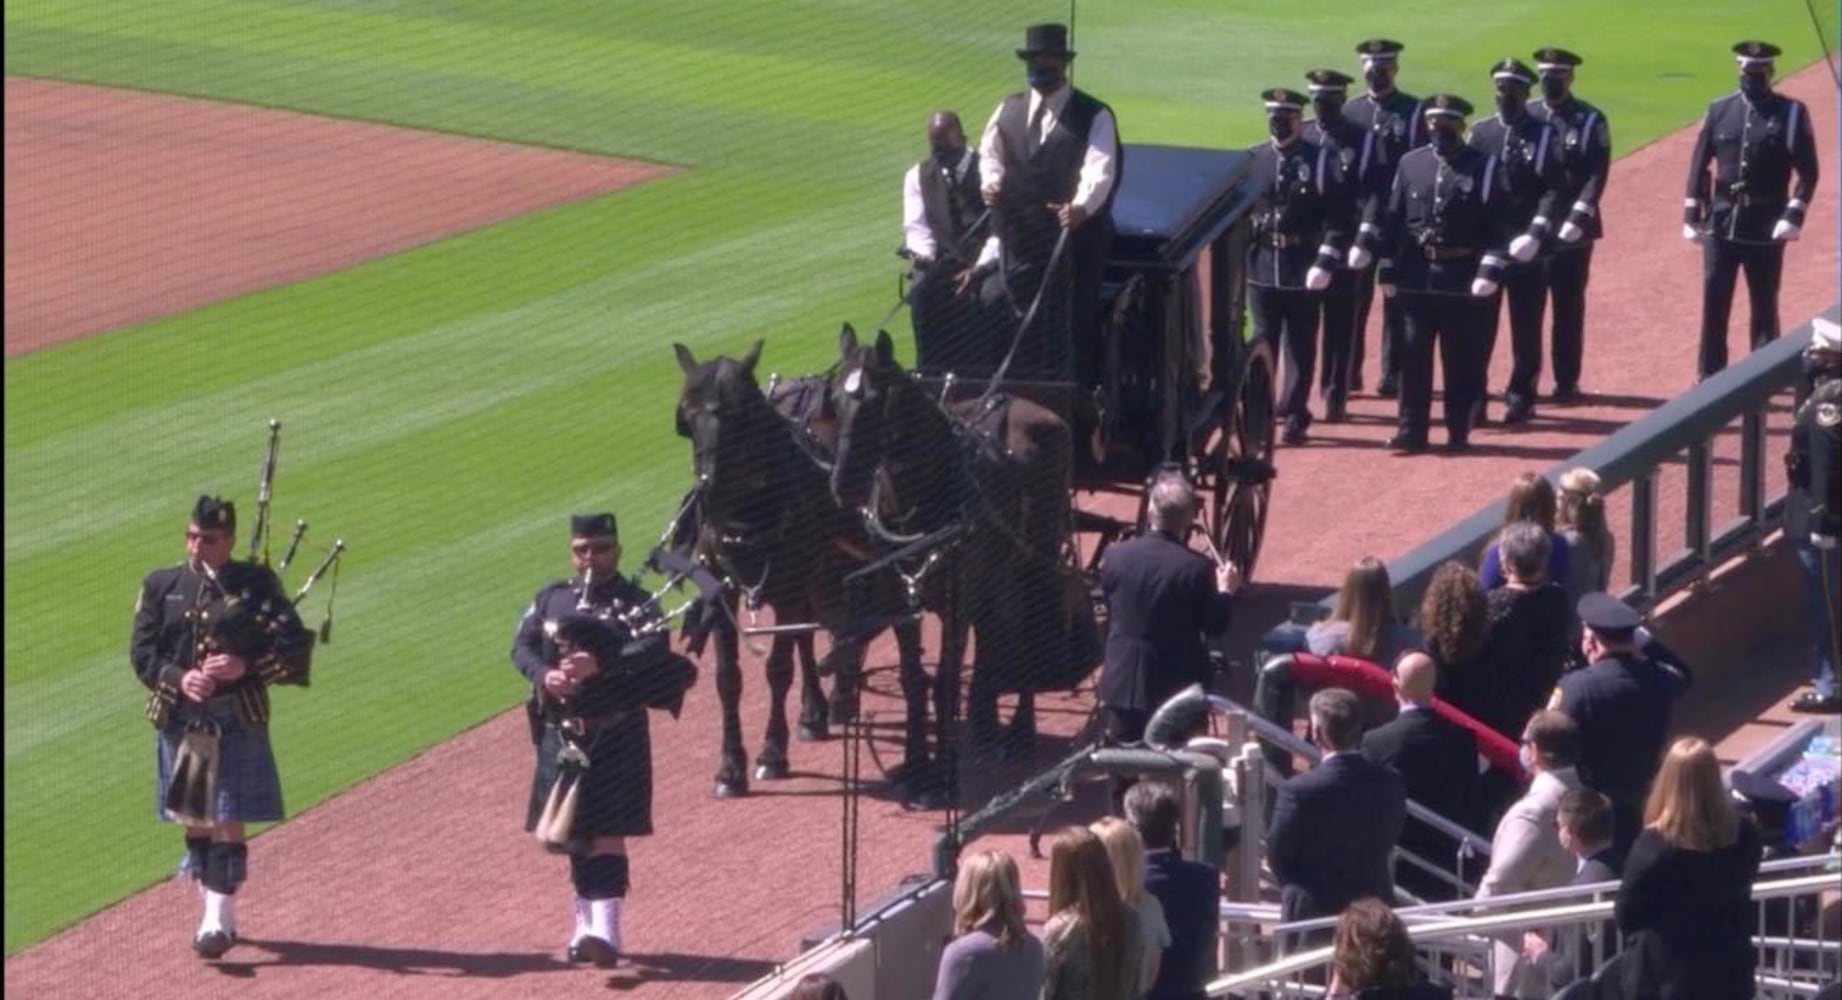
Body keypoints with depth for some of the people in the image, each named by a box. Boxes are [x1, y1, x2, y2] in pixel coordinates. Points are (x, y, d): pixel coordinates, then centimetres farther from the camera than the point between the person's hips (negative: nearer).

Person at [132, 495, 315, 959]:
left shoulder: (256, 585, -2)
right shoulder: (161, 586, 6)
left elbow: (295, 645, -6)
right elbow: (142, 651, 2)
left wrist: (245, 667, -20)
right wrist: (178, 678, -16)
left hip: (237, 722, -3)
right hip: (179, 719, 3)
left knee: (228, 822, -6)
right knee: (195, 821, 10)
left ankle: (219, 921, -4)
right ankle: (215, 914, 23)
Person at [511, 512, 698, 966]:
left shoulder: (635, 603, -2)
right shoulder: (551, 598, 12)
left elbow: (654, 650, -19)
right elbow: (522, 646, 6)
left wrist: (601, 665, -34)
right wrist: (544, 675, -16)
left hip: (615, 736, -5)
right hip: (561, 733, 5)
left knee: (607, 831, -11)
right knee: (572, 833, 12)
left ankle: (606, 929, -16)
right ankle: (586, 922, 24)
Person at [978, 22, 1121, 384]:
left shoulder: (1094, 116, -5)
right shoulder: (1008, 110, 11)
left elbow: (1099, 169, -17)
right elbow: (990, 154, 19)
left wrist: (1081, 206, -36)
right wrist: (991, 180, -5)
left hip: (1073, 237, -4)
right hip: (1019, 237, 4)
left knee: (1074, 324, -2)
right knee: (1024, 326, 9)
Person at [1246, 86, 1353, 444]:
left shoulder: (1320, 161, -4)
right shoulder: (1252, 160, 5)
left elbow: (1341, 217, -6)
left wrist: (1325, 262, -14)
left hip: (1304, 270, -2)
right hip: (1262, 267, 2)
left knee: (1300, 348, 5)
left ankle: (1295, 417, 12)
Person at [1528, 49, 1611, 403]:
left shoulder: (1591, 121, -1)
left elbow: (1597, 176, -7)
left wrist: (1576, 221, -17)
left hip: (1573, 230, -2)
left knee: (1569, 307, 3)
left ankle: (1567, 381, 8)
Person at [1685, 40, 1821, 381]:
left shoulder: (1791, 113, -3)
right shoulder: (1720, 110, 5)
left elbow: (1808, 172, -4)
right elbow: (1700, 164, 8)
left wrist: (1794, 216, -14)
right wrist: (1691, 216, 4)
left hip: (1766, 226, -3)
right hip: (1721, 222, 3)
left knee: (1764, 306, 4)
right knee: (1714, 302, 4)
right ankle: (1709, 379, 11)